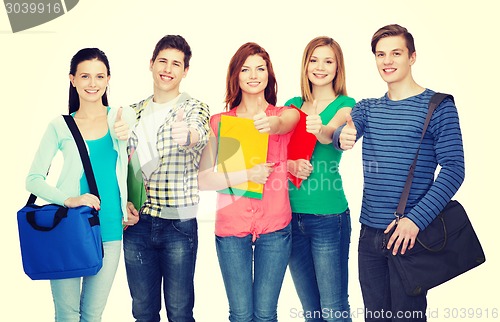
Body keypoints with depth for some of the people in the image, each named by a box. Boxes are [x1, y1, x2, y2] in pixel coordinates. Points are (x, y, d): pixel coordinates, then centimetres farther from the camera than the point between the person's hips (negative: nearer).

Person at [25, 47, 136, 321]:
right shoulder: (60, 126, 1)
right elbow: (33, 180, 0)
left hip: (109, 231, 1)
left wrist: (128, 134, -12)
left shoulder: (123, 117, 4)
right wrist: (68, 200, -17)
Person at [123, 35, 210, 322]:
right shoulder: (134, 112, 10)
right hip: (137, 223, 4)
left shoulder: (194, 108, -1)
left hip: (179, 223, -3)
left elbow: (200, 136, -24)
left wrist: (189, 135, -47)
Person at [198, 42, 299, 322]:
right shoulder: (219, 122, 3)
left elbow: (283, 125, -23)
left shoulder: (287, 115, 3)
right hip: (231, 227, 0)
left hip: (275, 227, 0)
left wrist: (271, 124, -46)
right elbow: (203, 179, -6)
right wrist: (247, 175, -18)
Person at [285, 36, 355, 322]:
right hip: (291, 213, 5)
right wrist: (290, 164, -17)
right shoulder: (293, 104, 11)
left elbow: (331, 133, -23)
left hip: (328, 216, -4)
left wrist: (321, 129, -45)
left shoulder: (345, 104, -1)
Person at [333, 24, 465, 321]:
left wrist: (416, 220, -20)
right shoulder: (367, 107, 10)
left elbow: (453, 170, -11)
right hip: (370, 233, 5)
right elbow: (341, 132, -9)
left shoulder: (439, 107, -5)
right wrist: (342, 136, -34)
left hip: (409, 233, -4)